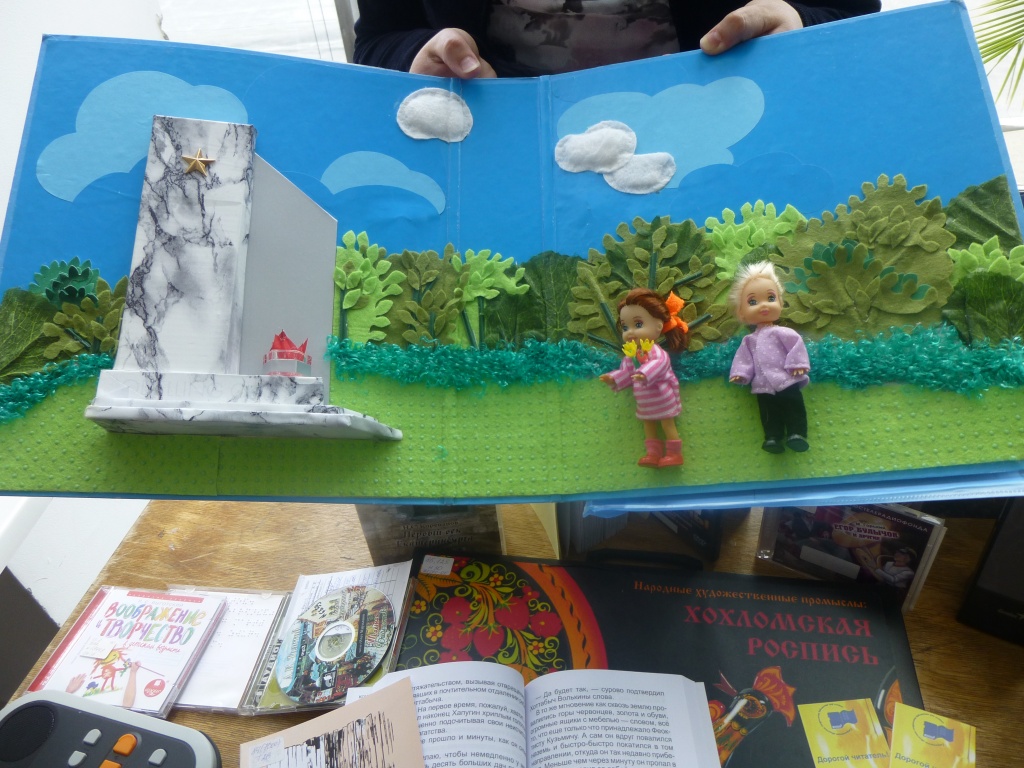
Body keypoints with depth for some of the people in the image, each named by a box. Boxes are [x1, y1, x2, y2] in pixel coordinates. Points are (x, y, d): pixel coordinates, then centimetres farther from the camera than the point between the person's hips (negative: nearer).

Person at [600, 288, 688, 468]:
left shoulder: (656, 351, -20)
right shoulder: (631, 355, 4)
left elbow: (658, 364, -39)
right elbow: (626, 373, 8)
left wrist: (645, 374, -54)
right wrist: (613, 379, -8)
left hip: (662, 398, -8)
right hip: (645, 402, 8)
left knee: (667, 424, 2)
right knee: (648, 426, 11)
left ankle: (675, 454, 12)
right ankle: (653, 453, 19)